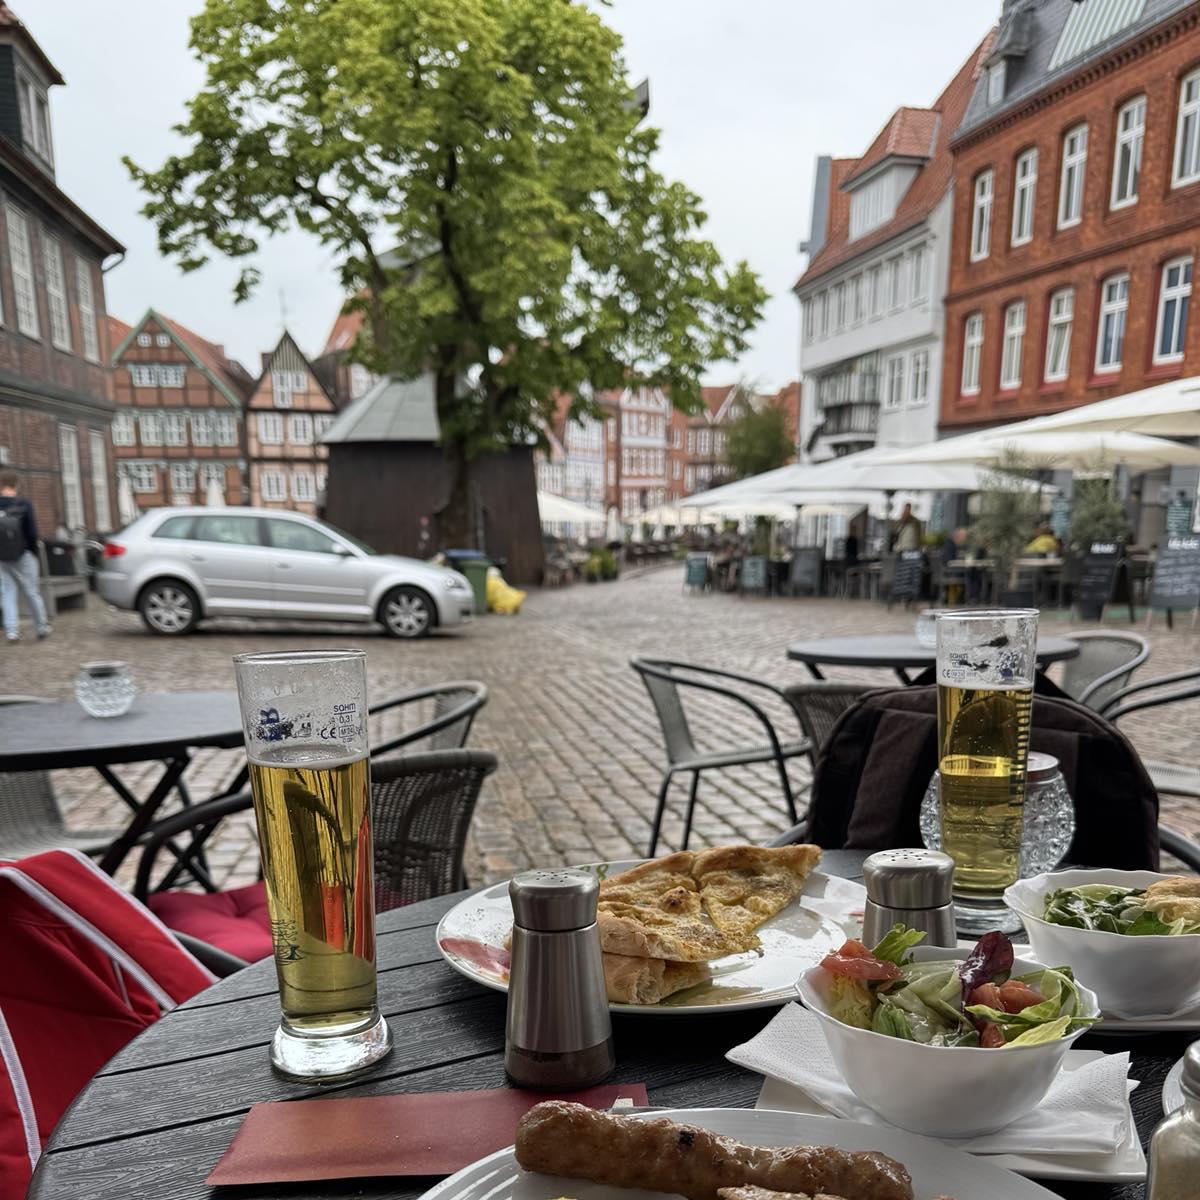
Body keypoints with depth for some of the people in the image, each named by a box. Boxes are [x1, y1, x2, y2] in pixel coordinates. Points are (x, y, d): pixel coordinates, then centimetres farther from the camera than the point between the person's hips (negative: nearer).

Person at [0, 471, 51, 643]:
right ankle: (42, 628, 15)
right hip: (23, 556, -1)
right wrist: (34, 551, 3)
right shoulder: (23, 504, -12)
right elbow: (32, 531, -10)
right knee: (31, 592, 8)